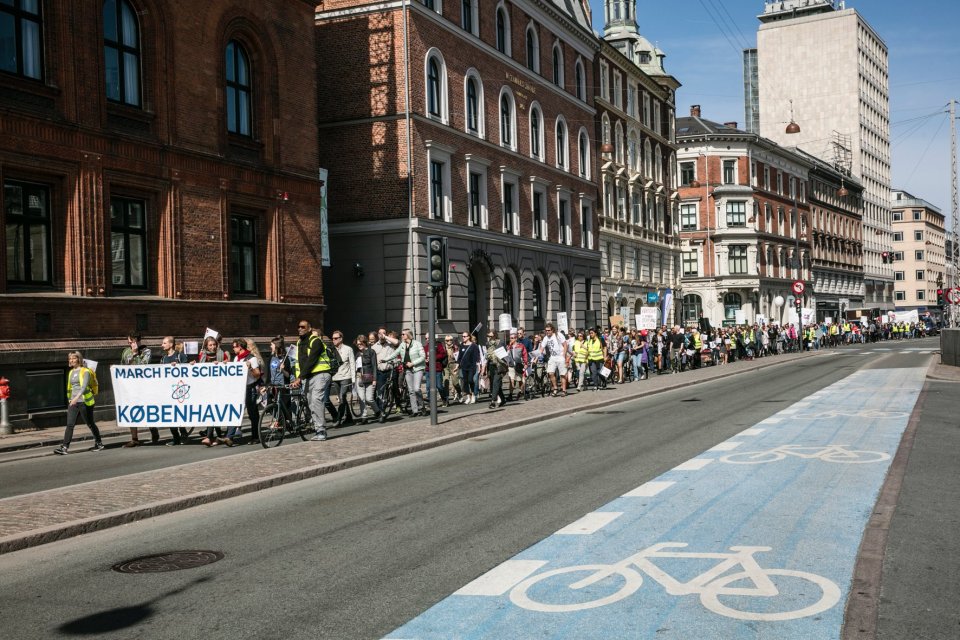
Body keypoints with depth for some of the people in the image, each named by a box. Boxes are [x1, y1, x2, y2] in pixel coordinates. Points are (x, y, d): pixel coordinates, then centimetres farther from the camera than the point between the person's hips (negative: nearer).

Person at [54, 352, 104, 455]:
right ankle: (64, 447, -12)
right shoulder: (71, 373, 14)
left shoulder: (85, 371, -8)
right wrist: (70, 400, 20)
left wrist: (77, 397, -35)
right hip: (73, 403, 6)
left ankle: (99, 443, 22)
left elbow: (84, 386, -22)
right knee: (69, 425, -6)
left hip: (85, 402, -6)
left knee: (90, 424, 7)